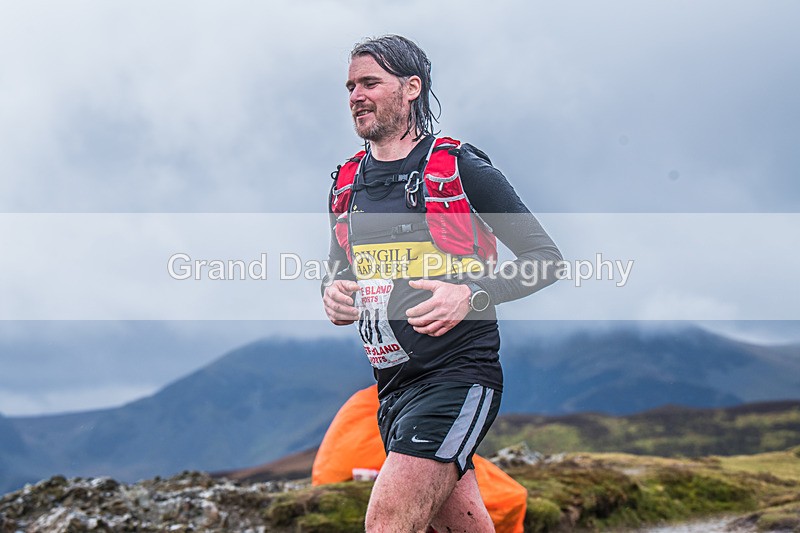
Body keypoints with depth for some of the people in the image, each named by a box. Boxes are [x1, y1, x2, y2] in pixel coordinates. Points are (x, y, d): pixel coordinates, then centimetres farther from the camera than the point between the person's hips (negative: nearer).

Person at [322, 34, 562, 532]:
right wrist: (333, 293, 1)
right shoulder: (347, 183, 12)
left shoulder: (459, 166, -7)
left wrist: (472, 294, -19)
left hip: (458, 374, -6)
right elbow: (337, 271, 25)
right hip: (392, 386, 6)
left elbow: (546, 256, -4)